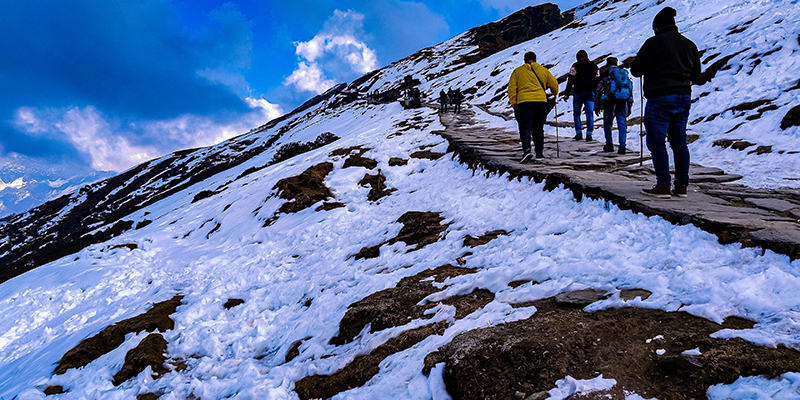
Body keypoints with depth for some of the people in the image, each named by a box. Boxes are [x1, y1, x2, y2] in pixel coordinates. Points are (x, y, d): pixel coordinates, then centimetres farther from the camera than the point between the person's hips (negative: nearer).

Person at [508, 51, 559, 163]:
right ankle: (539, 152, 15)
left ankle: (526, 150, -29)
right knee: (538, 129, 13)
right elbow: (554, 84, 20)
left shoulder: (517, 71, 11)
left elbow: (512, 88, 2)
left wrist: (513, 102, 2)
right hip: (541, 101, 2)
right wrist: (554, 93, 39)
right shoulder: (543, 70, 15)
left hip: (523, 102, -2)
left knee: (525, 128, -8)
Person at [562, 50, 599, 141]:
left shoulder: (576, 65, 1)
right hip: (590, 93, 3)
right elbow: (597, 81, 14)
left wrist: (566, 93, -1)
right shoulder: (594, 66, 14)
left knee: (576, 113, 9)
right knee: (589, 113, 1)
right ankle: (589, 134, -7)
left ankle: (579, 132, 2)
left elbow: (571, 80, -4)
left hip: (578, 92, -3)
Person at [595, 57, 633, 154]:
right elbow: (631, 89, 18)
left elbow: (598, 91, 5)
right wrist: (629, 106, 20)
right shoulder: (625, 73, 20)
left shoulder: (605, 75, 7)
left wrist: (597, 106, 11)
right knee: (621, 122, 2)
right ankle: (622, 146, -10)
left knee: (607, 123, 13)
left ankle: (609, 145, 16)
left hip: (610, 102, -3)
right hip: (623, 102, 3)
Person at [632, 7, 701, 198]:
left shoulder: (654, 43, -9)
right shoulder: (689, 45, 12)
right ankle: (682, 186, 12)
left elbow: (636, 70, -7)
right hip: (684, 98, 7)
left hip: (660, 98, -7)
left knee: (656, 141, -2)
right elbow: (696, 75, 18)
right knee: (679, 141, 10)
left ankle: (663, 186, -5)